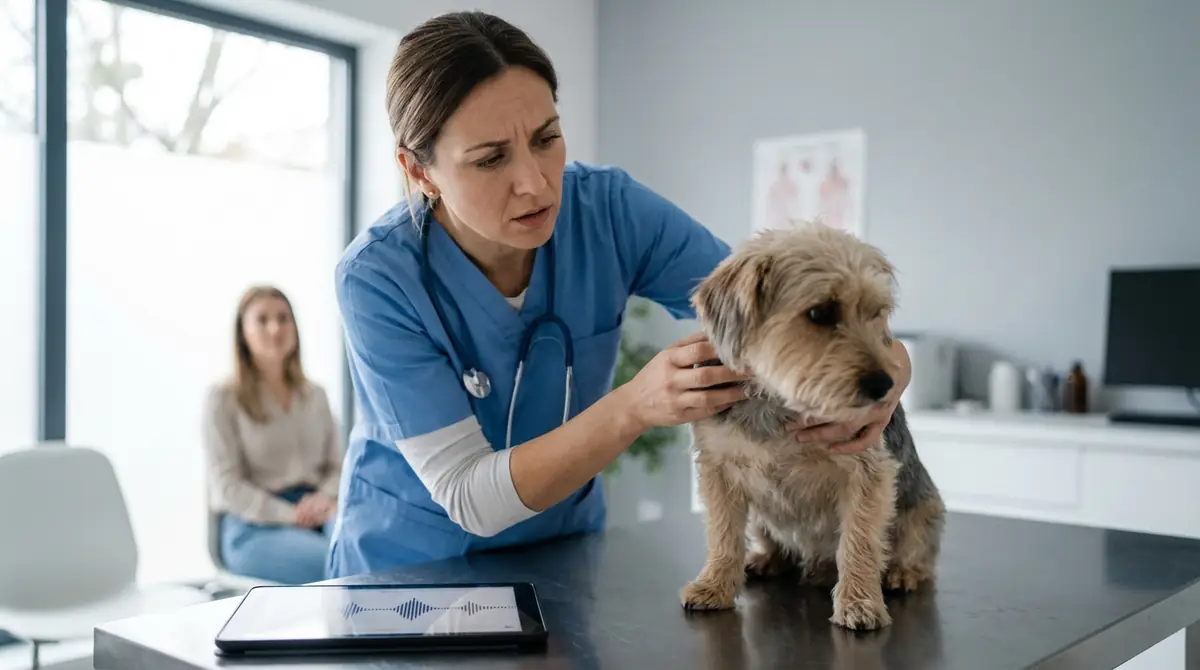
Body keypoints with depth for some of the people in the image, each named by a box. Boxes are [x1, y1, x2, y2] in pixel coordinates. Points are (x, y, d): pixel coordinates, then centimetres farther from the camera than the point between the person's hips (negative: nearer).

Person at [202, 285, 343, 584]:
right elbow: (227, 485, -3)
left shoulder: (315, 396, 19)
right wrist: (291, 515, -15)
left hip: (316, 515, 4)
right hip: (255, 526, -4)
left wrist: (326, 499, -8)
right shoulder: (224, 398, 4)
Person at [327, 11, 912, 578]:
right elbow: (469, 499, -23)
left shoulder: (610, 210, -15)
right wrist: (633, 407, -36)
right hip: (411, 567, -2)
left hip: (563, 551, 3)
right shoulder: (378, 278, -22)